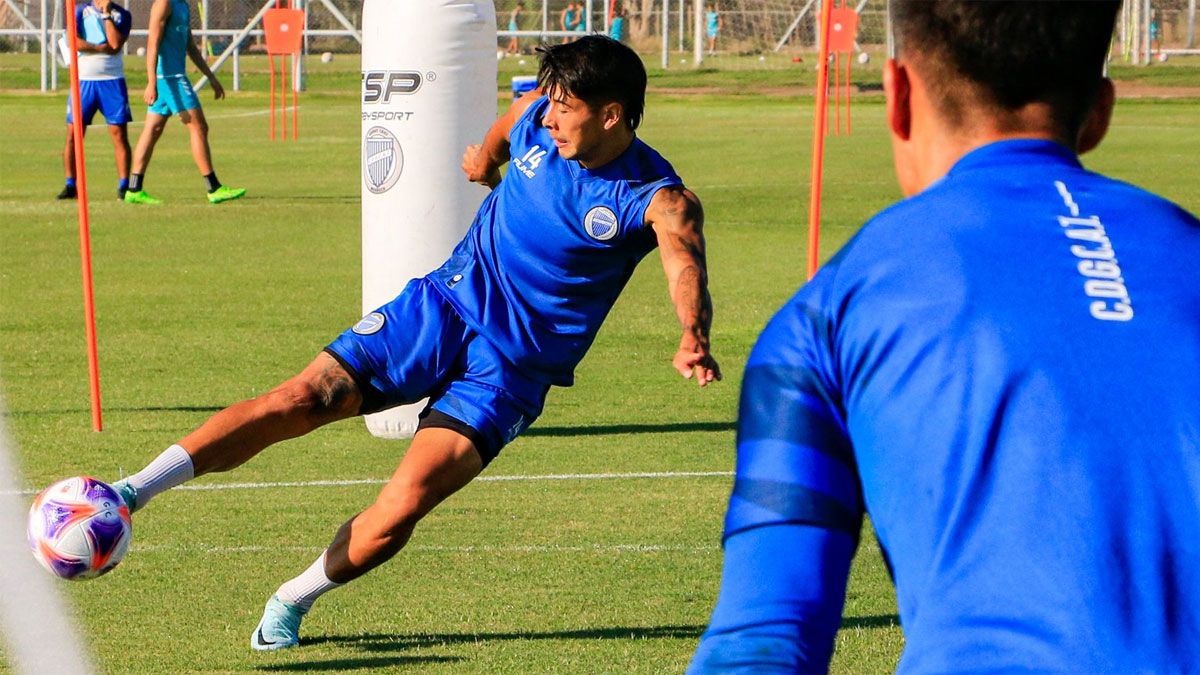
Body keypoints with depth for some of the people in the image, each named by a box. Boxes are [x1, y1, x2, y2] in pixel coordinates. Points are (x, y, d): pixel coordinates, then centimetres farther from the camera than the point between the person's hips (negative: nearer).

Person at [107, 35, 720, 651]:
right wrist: (485, 158, 43)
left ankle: (292, 602, 5)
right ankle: (134, 491, -15)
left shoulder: (657, 200, -18)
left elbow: (686, 263, -38)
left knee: (401, 509, -19)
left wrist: (693, 338, -59)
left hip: (511, 370, -3)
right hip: (444, 302, 3)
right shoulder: (535, 116, -4)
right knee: (303, 398, -17)